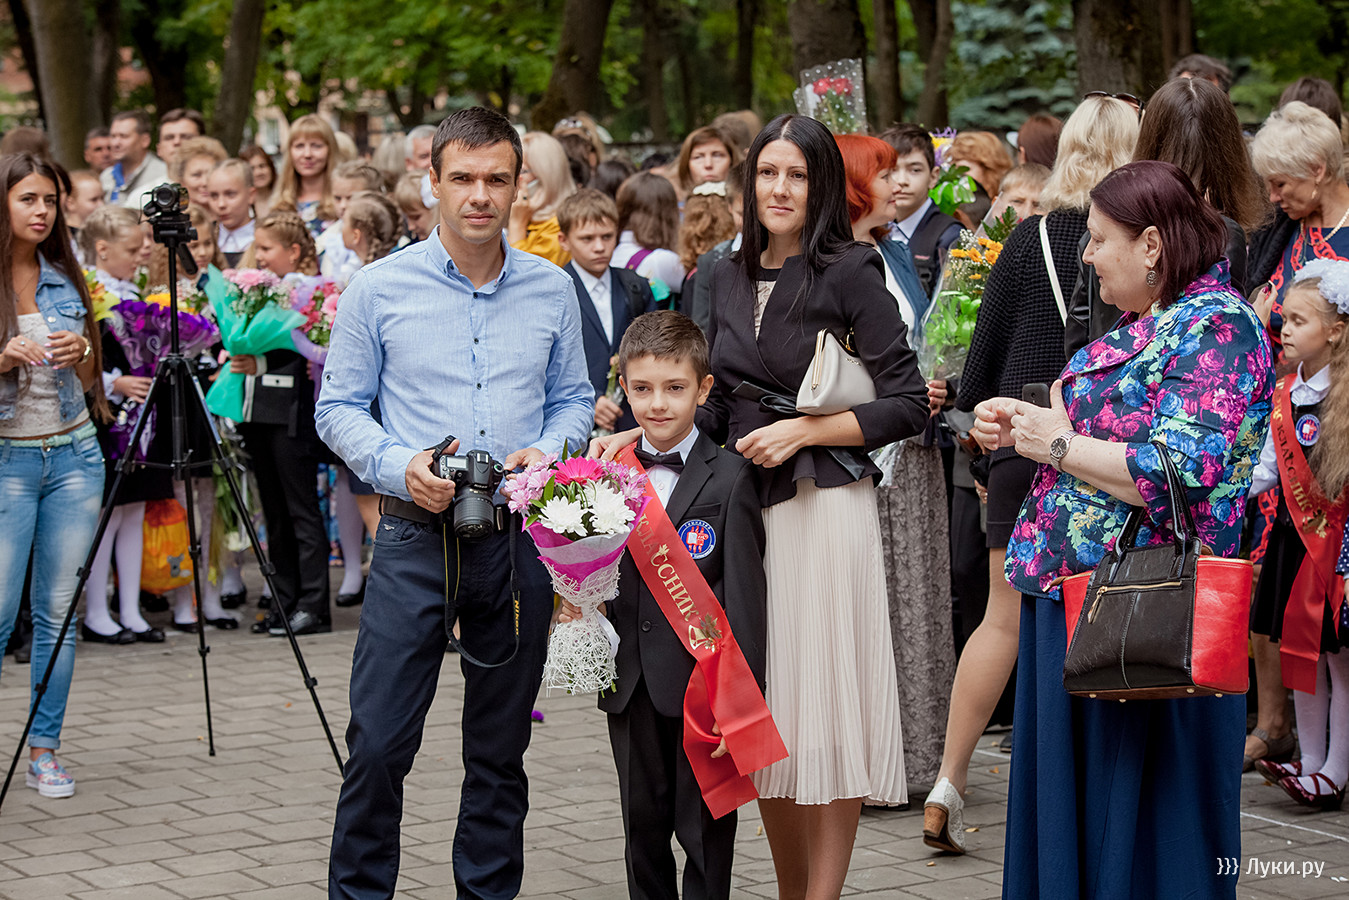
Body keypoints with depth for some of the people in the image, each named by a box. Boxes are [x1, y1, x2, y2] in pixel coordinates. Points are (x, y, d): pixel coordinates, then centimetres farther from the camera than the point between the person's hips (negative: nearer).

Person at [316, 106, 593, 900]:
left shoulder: (553, 291, 6)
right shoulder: (380, 289, -1)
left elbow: (574, 400, 14)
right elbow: (339, 406, 2)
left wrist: (548, 452, -7)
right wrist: (399, 465, -14)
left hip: (519, 538, 2)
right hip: (417, 537, -2)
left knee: (502, 748, 11)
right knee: (379, 743, -6)